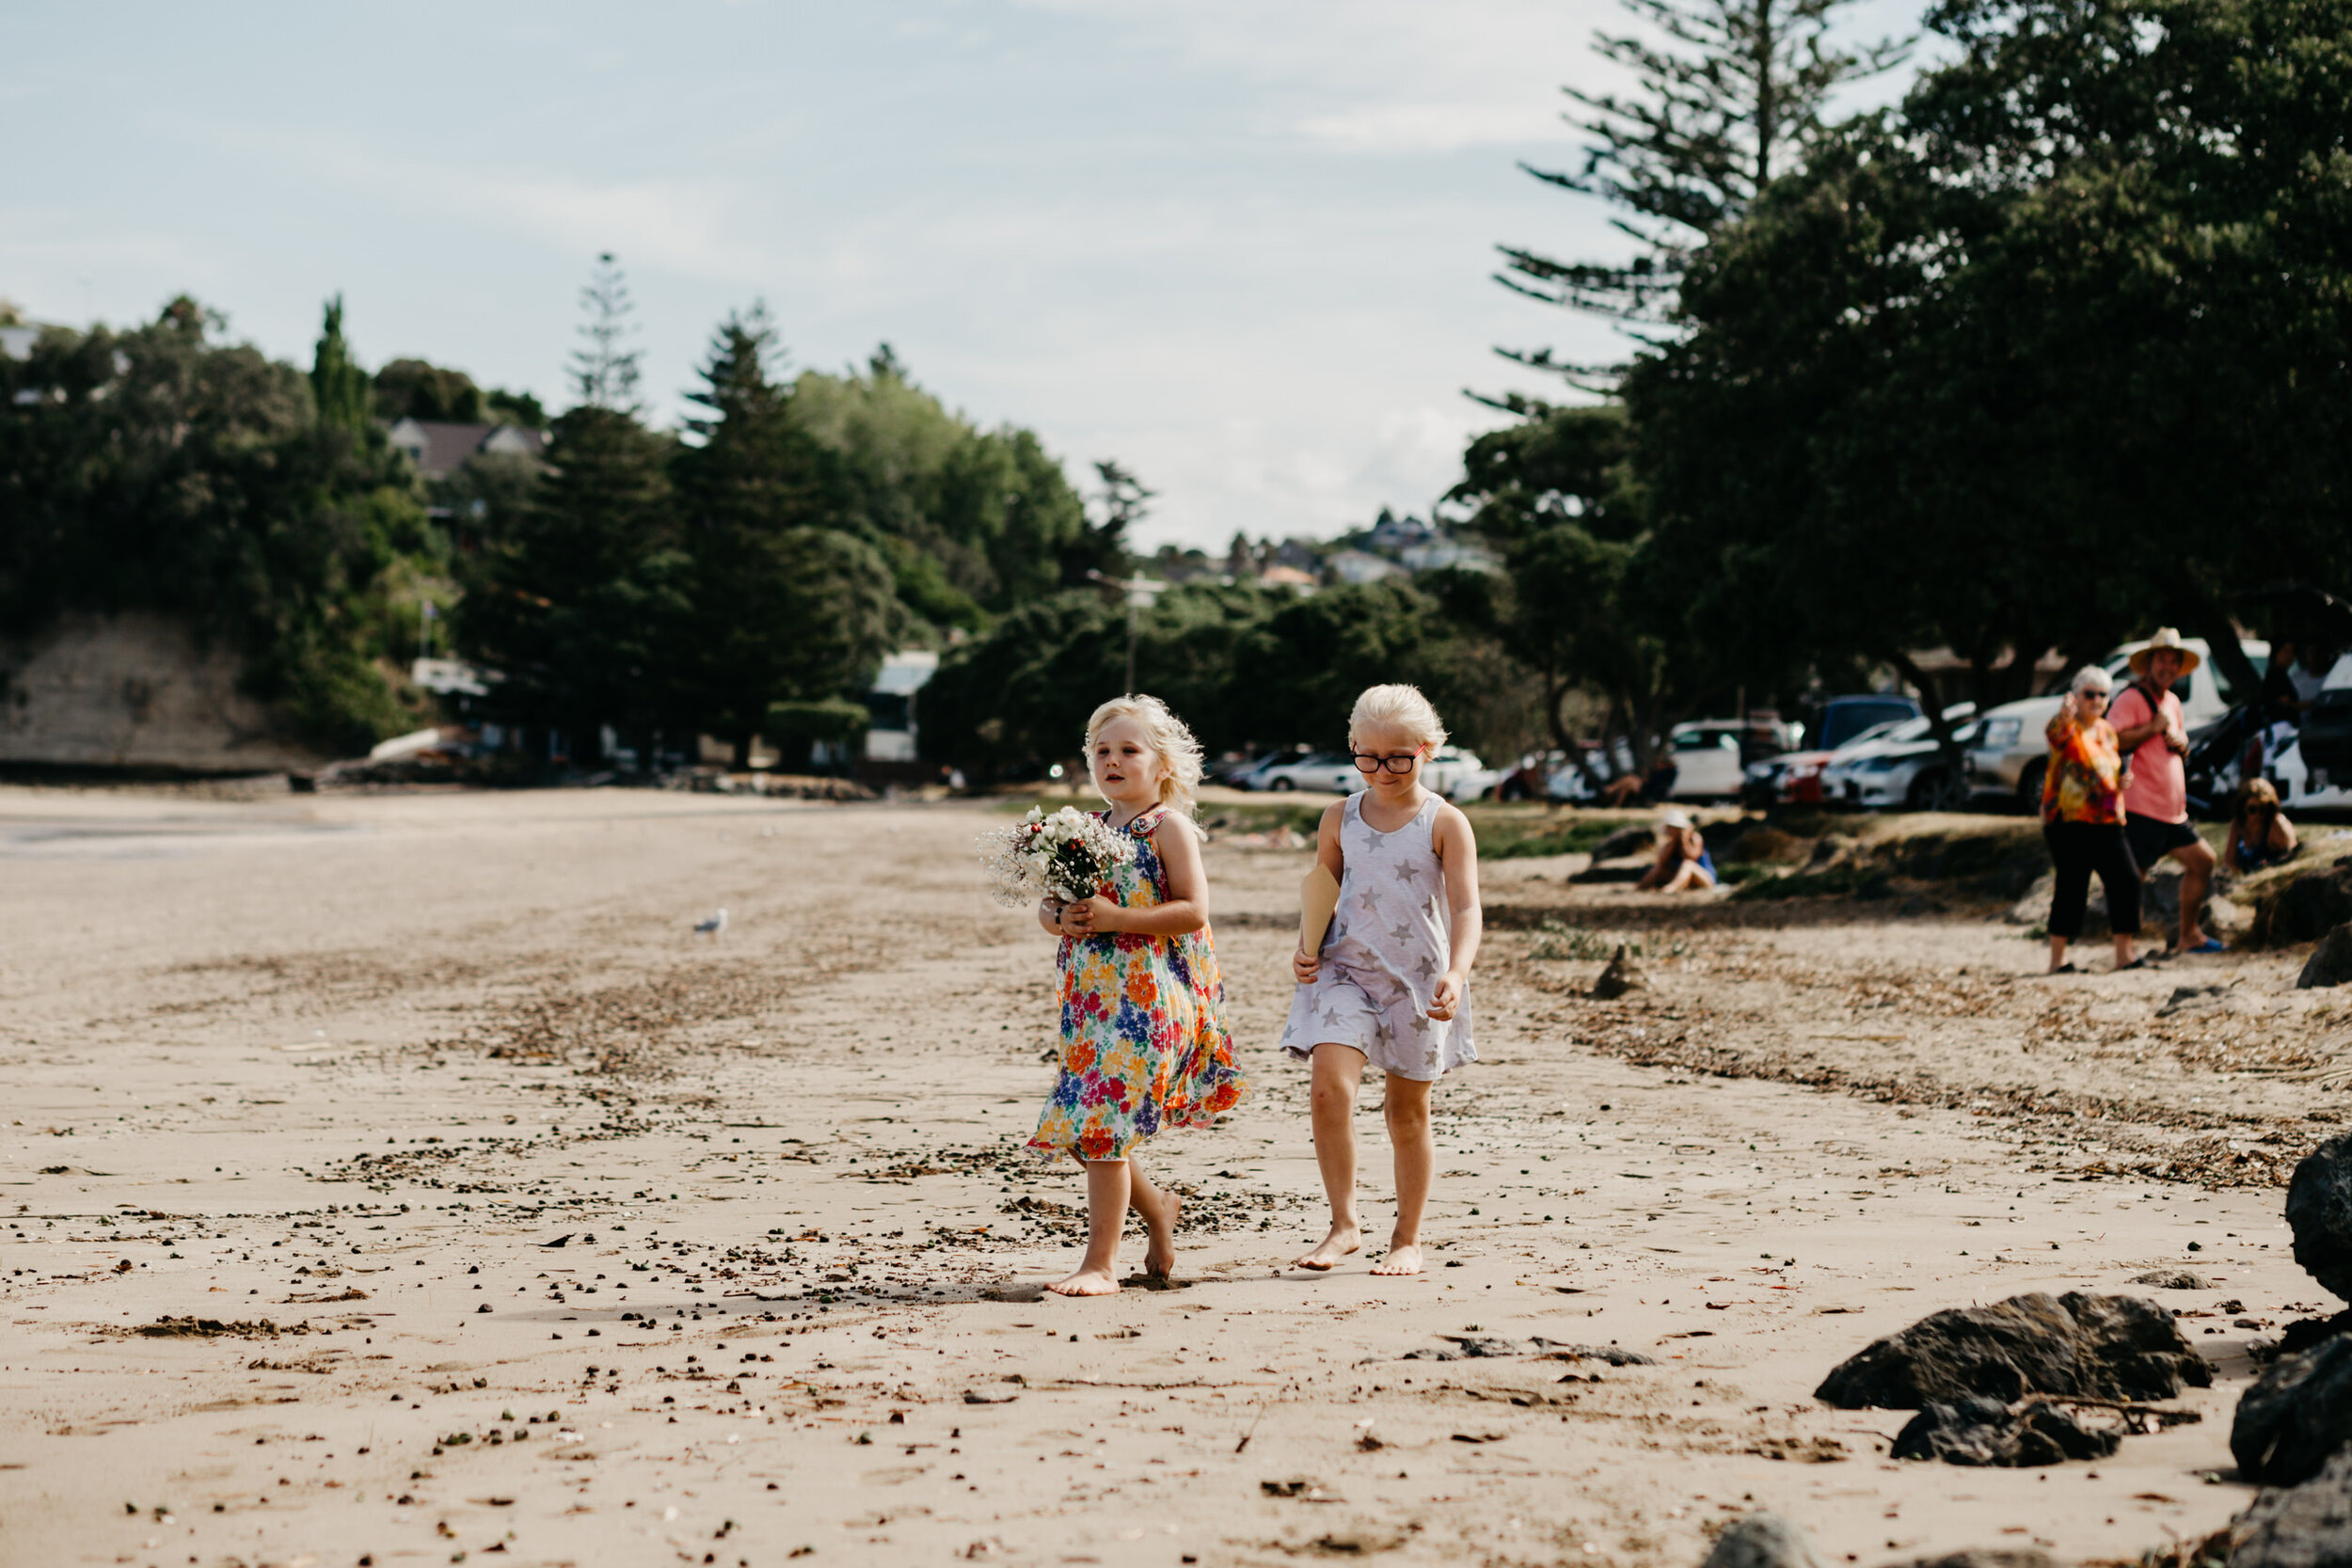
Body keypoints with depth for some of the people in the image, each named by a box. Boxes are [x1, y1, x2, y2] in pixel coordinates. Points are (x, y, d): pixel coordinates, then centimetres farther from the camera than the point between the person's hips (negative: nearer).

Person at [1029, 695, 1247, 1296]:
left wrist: (1117, 919, -19)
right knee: (1087, 1126, 6)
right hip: (1091, 993, 7)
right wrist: (1060, 919, -7)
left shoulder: (1169, 827, -4)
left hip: (1148, 993, -7)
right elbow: (1046, 905, 16)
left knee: (1102, 1124, -11)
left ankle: (1100, 1264, -4)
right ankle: (1156, 1208, 32)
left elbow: (1194, 911, -12)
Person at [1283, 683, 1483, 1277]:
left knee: (1407, 1110, 9)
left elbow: (1465, 907, -13)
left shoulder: (1446, 824, -5)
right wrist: (1306, 946, -2)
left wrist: (1456, 973, -29)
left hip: (1418, 980, -2)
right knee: (1329, 1087, -19)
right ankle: (1344, 1224, -9)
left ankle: (1407, 1239, 23)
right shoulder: (1340, 819, 5)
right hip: (1346, 971, 2)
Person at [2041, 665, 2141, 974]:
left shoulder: (2107, 731, 16)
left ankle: (2124, 954, 10)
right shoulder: (2069, 726, -7)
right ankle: (2057, 960, -1)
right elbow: (2056, 733, -33)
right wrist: (2065, 715, -56)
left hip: (2107, 821, 7)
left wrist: (2122, 780, 6)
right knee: (2072, 884, -9)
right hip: (2069, 819, -7)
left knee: (2126, 879, 1)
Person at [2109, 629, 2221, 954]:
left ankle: (2189, 934, 24)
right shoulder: (2130, 699, -10)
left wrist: (2181, 741, 6)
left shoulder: (2172, 702, 18)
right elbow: (2112, 740, -22)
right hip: (2141, 808, -9)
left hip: (2172, 810, 9)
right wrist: (2154, 728, -20)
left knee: (2202, 861, 14)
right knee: (2132, 878, -10)